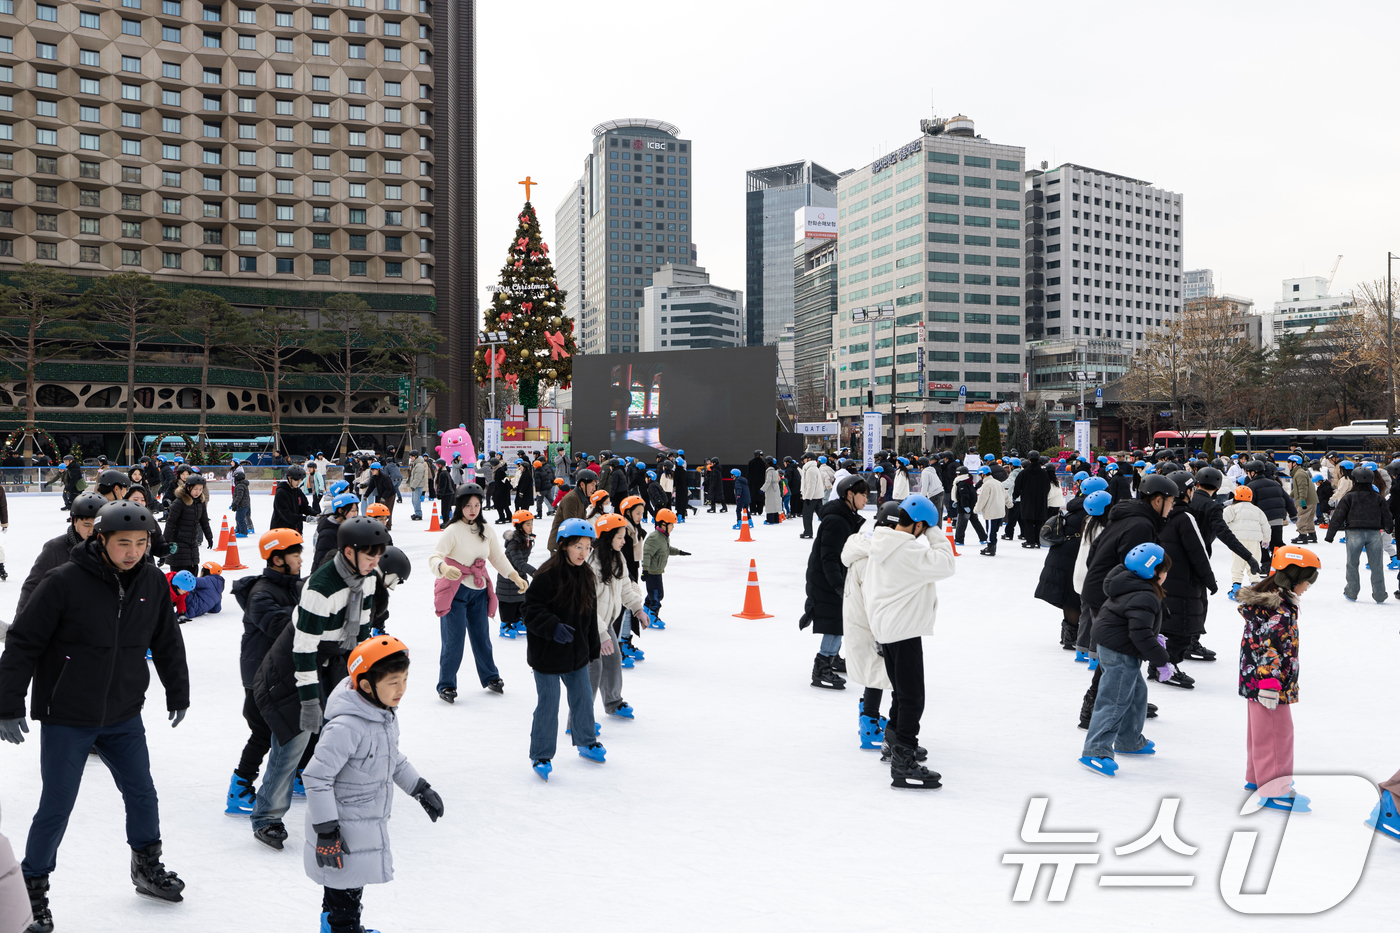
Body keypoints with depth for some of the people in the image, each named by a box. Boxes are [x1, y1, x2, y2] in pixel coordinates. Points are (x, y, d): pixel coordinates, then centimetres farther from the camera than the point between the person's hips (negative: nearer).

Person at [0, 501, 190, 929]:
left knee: (143, 795, 14)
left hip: (124, 716, 4)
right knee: (56, 808, 4)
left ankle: (147, 866, 36)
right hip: (66, 718, -4)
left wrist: (178, 695, 17)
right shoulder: (65, 582, -19)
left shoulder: (153, 583, -4)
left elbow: (167, 642, 10)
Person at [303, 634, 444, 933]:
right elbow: (316, 777, -28)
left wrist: (420, 789, 19)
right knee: (345, 888, 5)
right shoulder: (346, 726, -30)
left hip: (370, 824, 9)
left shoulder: (386, 713, 0)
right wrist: (326, 831, -25)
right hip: (343, 830, -9)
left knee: (353, 885, 23)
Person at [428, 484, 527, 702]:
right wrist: (443, 568, -45)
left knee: (481, 635, 14)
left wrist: (515, 577, 0)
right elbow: (434, 557, -23)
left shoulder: (486, 531, 4)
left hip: (479, 591, 5)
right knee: (454, 639, -4)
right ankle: (446, 685, 11)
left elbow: (498, 558, 11)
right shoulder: (453, 530, -14)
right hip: (455, 591, -5)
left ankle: (490, 677, 31)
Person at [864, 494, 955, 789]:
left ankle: (896, 740, 37)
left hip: (883, 627, 10)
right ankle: (903, 766, -3)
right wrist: (936, 536, -6)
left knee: (902, 690, 24)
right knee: (912, 697, -5)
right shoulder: (911, 550, -22)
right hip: (904, 630, -10)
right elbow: (946, 565, -18)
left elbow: (870, 585, 16)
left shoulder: (880, 546, 8)